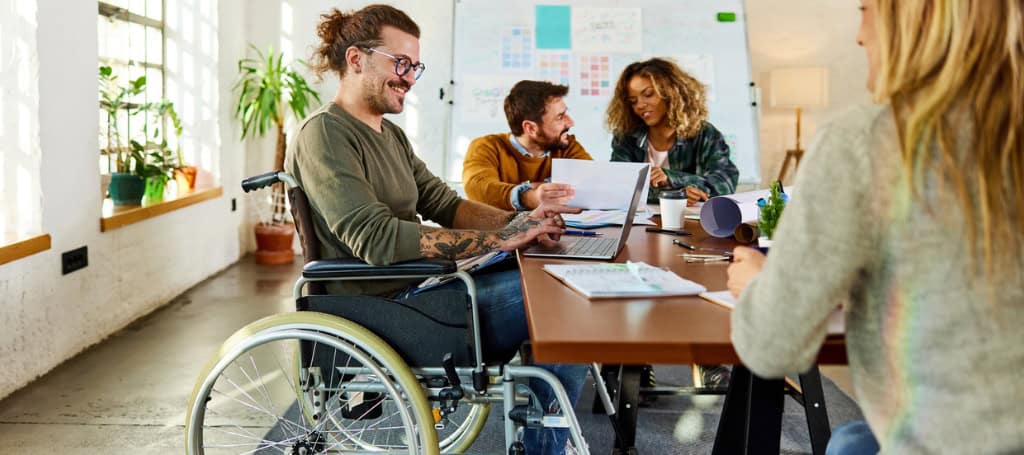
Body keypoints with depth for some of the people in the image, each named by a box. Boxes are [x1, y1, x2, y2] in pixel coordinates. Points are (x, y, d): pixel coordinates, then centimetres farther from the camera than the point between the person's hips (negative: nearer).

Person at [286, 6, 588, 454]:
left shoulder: (389, 134, 16)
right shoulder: (325, 134, -15)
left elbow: (444, 204, 12)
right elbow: (377, 239, -26)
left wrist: (518, 222, -7)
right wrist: (499, 239, -26)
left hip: (420, 282, 10)